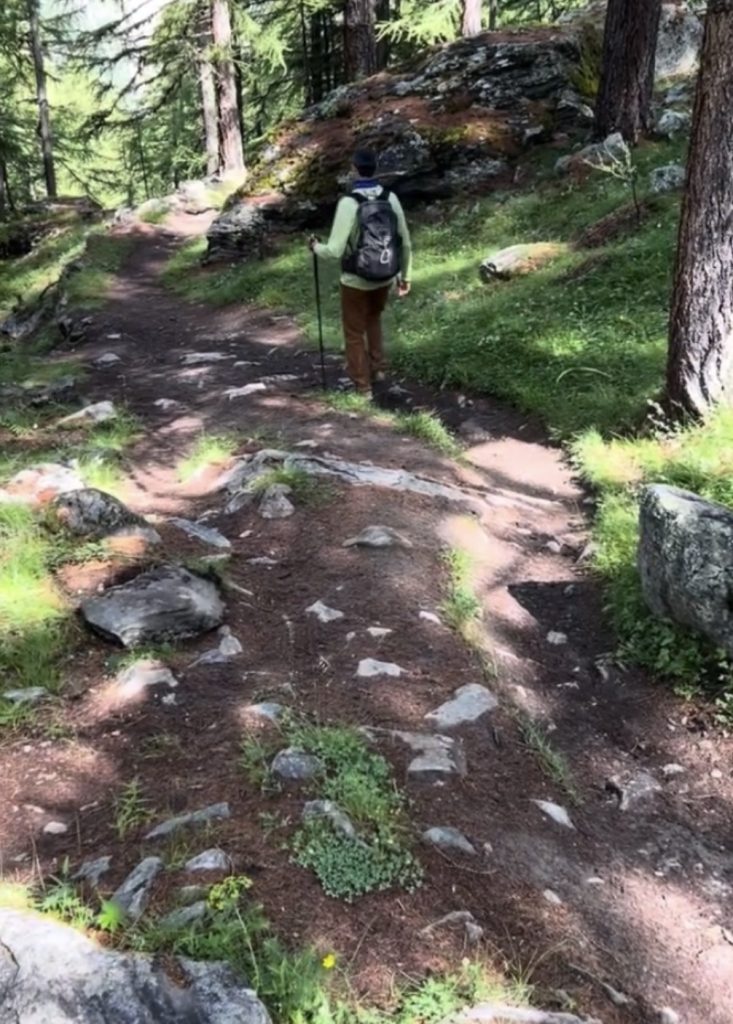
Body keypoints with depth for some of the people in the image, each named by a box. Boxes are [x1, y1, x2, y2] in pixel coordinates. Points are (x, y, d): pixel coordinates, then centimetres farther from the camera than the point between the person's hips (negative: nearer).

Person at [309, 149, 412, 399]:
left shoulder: (348, 203, -21)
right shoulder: (391, 199, -8)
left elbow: (335, 251, -21)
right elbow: (405, 243, -1)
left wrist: (316, 247, 1)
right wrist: (405, 276, 12)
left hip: (356, 281, -4)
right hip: (385, 278, 4)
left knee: (354, 333, 14)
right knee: (373, 319, 32)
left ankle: (362, 387, 22)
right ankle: (378, 367, 31)